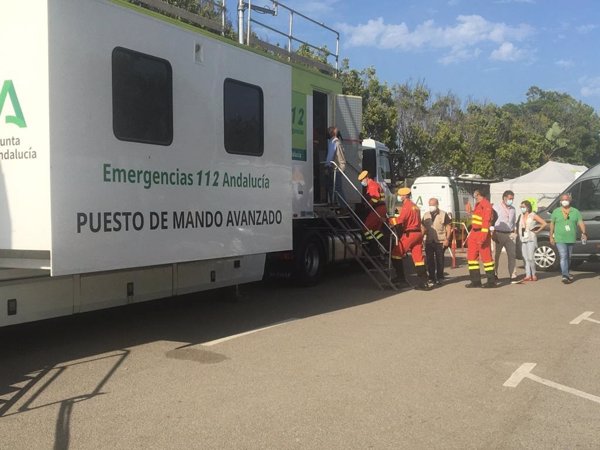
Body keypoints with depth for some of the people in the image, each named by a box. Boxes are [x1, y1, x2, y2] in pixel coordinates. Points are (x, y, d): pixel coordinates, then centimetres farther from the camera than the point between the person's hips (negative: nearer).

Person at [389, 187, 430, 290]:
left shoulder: (406, 206, -11)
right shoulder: (415, 206, 19)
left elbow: (399, 221, -20)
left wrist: (389, 219, -5)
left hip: (409, 234, -9)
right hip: (418, 234, 9)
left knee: (396, 254, 2)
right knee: (418, 257, 5)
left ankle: (400, 277, 3)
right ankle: (423, 282, 2)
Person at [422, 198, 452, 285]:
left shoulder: (443, 214, 1)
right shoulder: (426, 215, 13)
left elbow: (448, 227, 0)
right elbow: (423, 228, 18)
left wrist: (447, 239, -9)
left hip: (440, 242, -3)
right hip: (428, 241, 4)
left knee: (440, 260, 2)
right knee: (430, 260, 5)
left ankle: (440, 278, 10)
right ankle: (431, 278, 14)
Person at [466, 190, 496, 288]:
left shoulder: (486, 205, -14)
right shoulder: (477, 204, 16)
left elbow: (486, 221, -21)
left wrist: (483, 236, -26)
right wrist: (471, 235, 20)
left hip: (482, 233, -10)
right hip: (474, 233, 10)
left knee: (486, 256, -3)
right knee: (472, 256, 9)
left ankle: (491, 281, 7)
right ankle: (476, 281, 15)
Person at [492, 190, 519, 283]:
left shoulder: (513, 209, 15)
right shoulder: (496, 208, -1)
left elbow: (514, 222, 22)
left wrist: (514, 233, 11)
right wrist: (493, 233, -12)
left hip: (510, 234, 4)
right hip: (498, 234, -4)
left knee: (512, 255, -1)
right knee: (495, 255, -1)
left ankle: (512, 275, 0)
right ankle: (494, 275, 9)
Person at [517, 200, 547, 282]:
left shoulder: (533, 215, -3)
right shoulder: (521, 216, 13)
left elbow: (544, 223, -6)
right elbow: (517, 225, 27)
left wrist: (537, 231, -4)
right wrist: (518, 232, 11)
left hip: (531, 239, -6)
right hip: (522, 239, 6)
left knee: (530, 258, -11)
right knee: (525, 258, 3)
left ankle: (533, 275, -1)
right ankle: (528, 275, 5)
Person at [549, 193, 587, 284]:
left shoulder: (575, 211, 6)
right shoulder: (556, 212, 4)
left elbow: (581, 223, -2)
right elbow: (552, 224, 8)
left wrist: (583, 233, -18)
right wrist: (551, 236, 6)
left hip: (571, 239, 3)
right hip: (560, 239, -3)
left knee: (568, 257, 14)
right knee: (563, 257, -12)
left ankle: (565, 273, 30)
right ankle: (565, 276, -15)